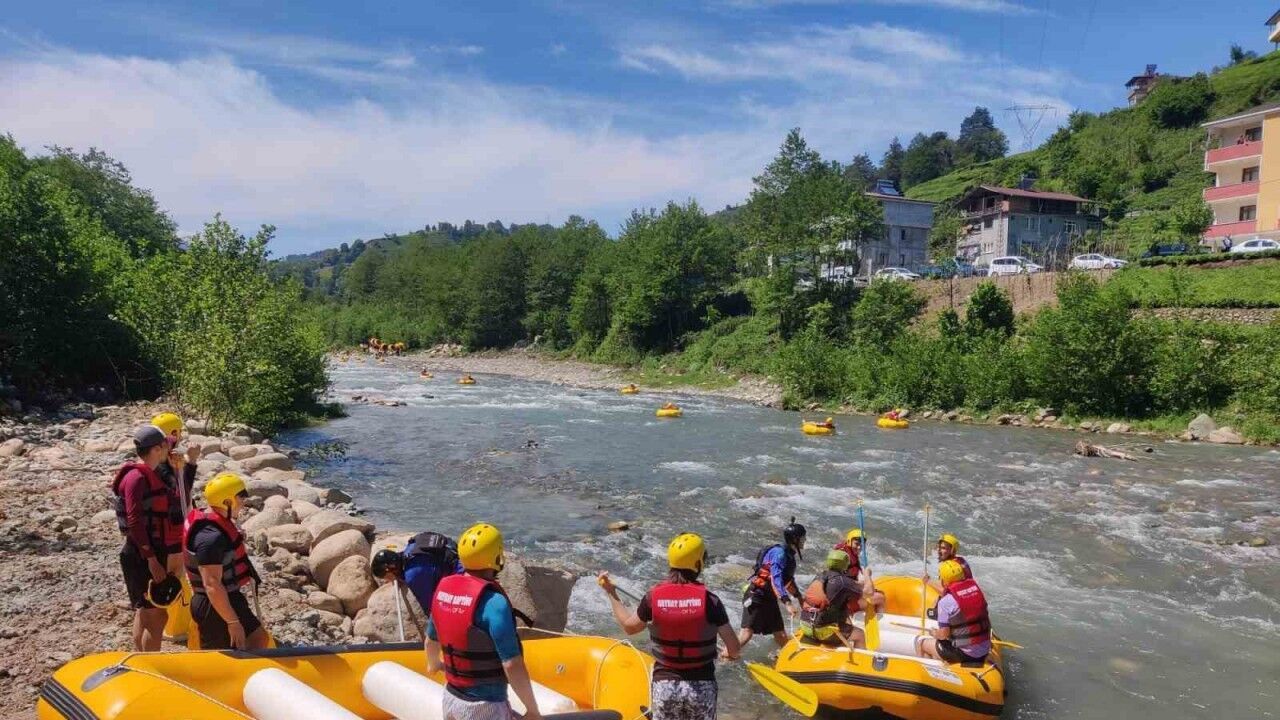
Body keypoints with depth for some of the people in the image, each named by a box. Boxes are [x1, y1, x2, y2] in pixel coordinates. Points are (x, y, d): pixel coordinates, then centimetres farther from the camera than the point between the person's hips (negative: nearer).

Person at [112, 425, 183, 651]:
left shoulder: (148, 475, 11)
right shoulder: (136, 477, -18)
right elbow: (134, 522, -23)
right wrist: (152, 561, -23)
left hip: (152, 553, 10)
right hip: (142, 557, -10)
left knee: (144, 614, 17)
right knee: (157, 617, -5)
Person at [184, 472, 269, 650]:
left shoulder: (217, 522, 5)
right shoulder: (211, 537, -26)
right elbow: (212, 585, -28)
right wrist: (233, 622, -25)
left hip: (229, 600, 10)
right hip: (216, 608, -10)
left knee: (259, 638, 15)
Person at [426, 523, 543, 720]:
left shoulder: (443, 588, -1)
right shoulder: (493, 601, -24)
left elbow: (431, 641, 16)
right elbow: (512, 665, -24)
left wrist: (433, 664, 36)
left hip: (450, 698, 7)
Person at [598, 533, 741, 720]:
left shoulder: (653, 596, -10)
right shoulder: (709, 599, -15)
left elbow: (629, 627, 8)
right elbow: (734, 649, -10)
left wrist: (611, 593, 19)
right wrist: (729, 654, 15)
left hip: (664, 686, 1)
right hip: (701, 688, -1)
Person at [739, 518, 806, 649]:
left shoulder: (789, 555, 11)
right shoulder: (779, 553, -18)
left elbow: (788, 579, 25)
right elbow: (776, 580, -30)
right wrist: (787, 603, -38)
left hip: (769, 598, 9)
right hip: (756, 596, -9)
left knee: (781, 635, 10)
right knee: (747, 632, -15)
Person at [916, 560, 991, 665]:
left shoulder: (945, 602, -19)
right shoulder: (975, 586, -3)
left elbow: (944, 634, -17)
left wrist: (934, 633, 9)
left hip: (963, 654, -6)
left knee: (920, 641, 14)